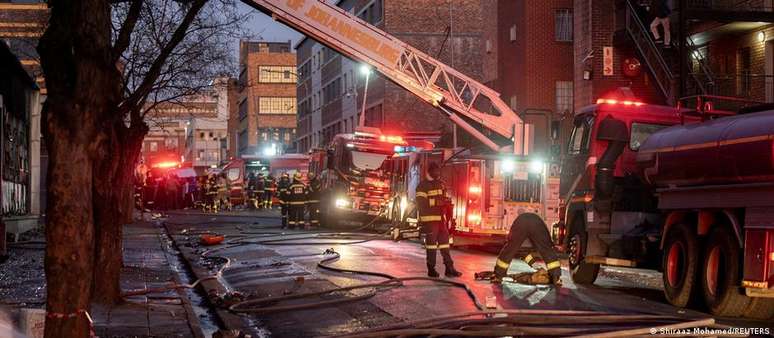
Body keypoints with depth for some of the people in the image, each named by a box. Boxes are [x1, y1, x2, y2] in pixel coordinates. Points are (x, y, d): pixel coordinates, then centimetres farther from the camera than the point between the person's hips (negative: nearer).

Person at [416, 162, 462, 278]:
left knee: (444, 242, 5)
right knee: (431, 243, -3)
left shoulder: (440, 184, 17)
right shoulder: (423, 185, -6)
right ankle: (431, 269, 4)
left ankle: (449, 268, 5)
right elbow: (421, 203, -17)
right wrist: (436, 201, -24)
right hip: (429, 219, -7)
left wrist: (447, 218, 19)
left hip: (441, 219, 7)